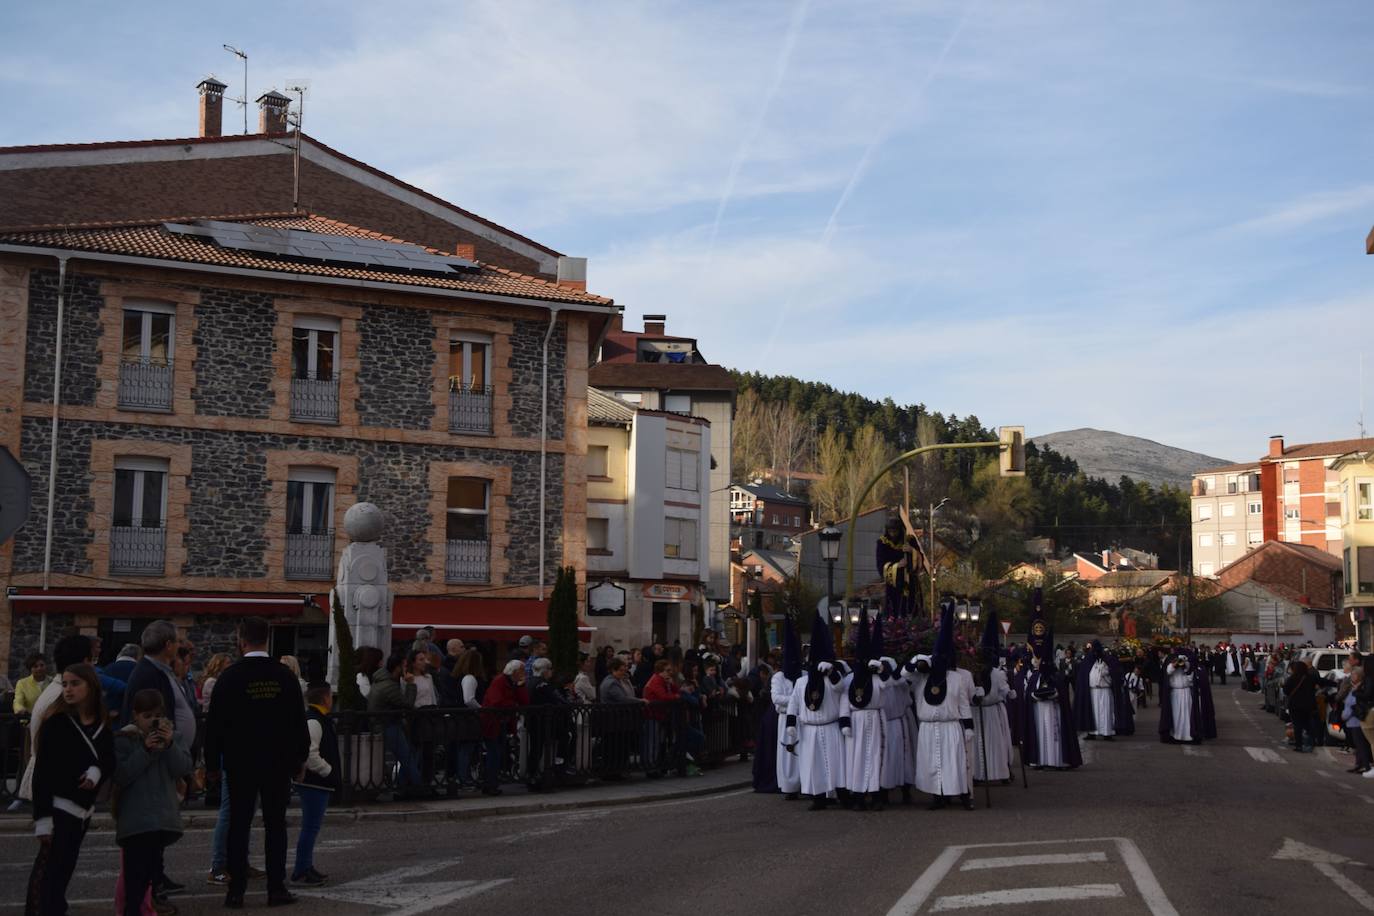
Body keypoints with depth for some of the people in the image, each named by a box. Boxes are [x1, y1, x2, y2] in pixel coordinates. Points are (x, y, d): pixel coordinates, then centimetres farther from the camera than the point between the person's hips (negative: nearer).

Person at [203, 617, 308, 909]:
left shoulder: (230, 676, -7)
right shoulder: (285, 676, -1)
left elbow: (215, 722, -4)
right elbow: (299, 721, 4)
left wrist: (212, 760, 5)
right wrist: (299, 758, 13)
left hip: (240, 762, -1)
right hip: (278, 762, 1)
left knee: (239, 824, 4)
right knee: (276, 824, 6)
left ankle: (236, 890, 4)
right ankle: (276, 888, 6)